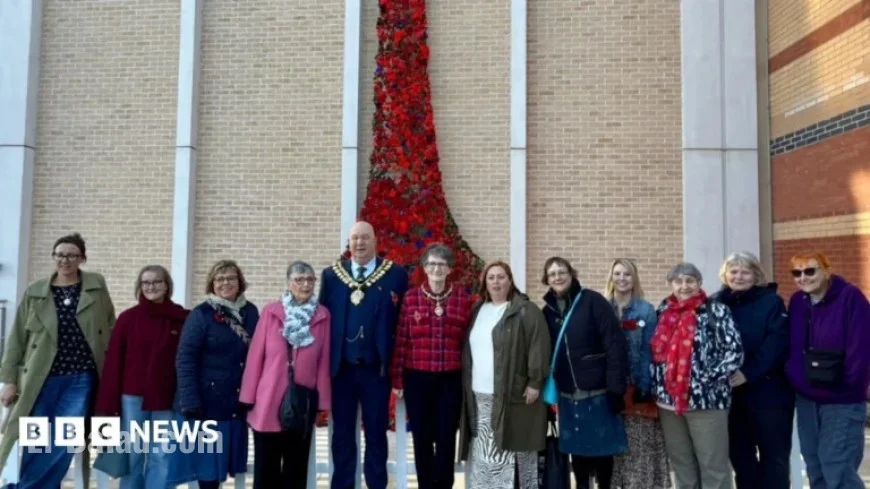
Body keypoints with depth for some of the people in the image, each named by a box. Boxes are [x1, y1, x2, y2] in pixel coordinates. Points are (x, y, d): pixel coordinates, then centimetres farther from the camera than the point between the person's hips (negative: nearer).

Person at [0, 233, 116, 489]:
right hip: (41, 379, 0)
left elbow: (111, 330, 8)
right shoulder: (35, 292, 3)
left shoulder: (97, 287, 3)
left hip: (81, 379, 0)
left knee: (62, 443, -3)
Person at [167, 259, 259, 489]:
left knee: (221, 458, 12)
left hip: (236, 401, 4)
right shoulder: (201, 315, -7)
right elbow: (185, 360, -11)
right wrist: (190, 401, -18)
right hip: (207, 401, -4)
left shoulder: (250, 312, 6)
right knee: (206, 457, 4)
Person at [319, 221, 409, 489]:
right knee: (342, 433, 11)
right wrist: (324, 363, 1)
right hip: (341, 368, 2)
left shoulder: (396, 275, -1)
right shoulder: (331, 274, 6)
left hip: (376, 368, -2)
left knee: (376, 432, 9)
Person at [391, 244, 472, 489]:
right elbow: (401, 340, 1)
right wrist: (397, 379, 0)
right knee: (422, 438, 9)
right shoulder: (410, 298, -1)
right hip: (417, 378, 0)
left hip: (451, 379, 0)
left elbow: (468, 339, 4)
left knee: (446, 438, 7)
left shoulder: (463, 298, 1)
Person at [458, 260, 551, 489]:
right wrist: (467, 387, 15)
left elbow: (538, 347, -11)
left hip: (512, 395, -6)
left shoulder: (525, 311, -4)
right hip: (480, 397, 6)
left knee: (513, 452, -1)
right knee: (483, 454, 11)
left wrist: (534, 382, -16)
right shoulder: (478, 311, 15)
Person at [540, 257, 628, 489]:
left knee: (602, 448, 8)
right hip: (568, 394, 4)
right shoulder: (547, 311, 6)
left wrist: (616, 387, -16)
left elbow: (616, 345, -12)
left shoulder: (593, 301, -8)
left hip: (598, 392, -3)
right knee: (577, 448, 12)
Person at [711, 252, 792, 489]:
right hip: (730, 391, 3)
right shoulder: (715, 303, 5)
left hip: (768, 391, -3)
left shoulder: (771, 302, -3)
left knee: (774, 455, 6)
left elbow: (777, 343, -14)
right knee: (740, 454, 14)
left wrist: (749, 373, -21)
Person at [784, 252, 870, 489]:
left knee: (837, 469, -5)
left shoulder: (850, 297, -13)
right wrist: (794, 378, 2)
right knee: (815, 466, 15)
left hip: (842, 400, -6)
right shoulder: (797, 301, 6)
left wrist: (847, 385, -16)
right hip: (807, 399, 6)